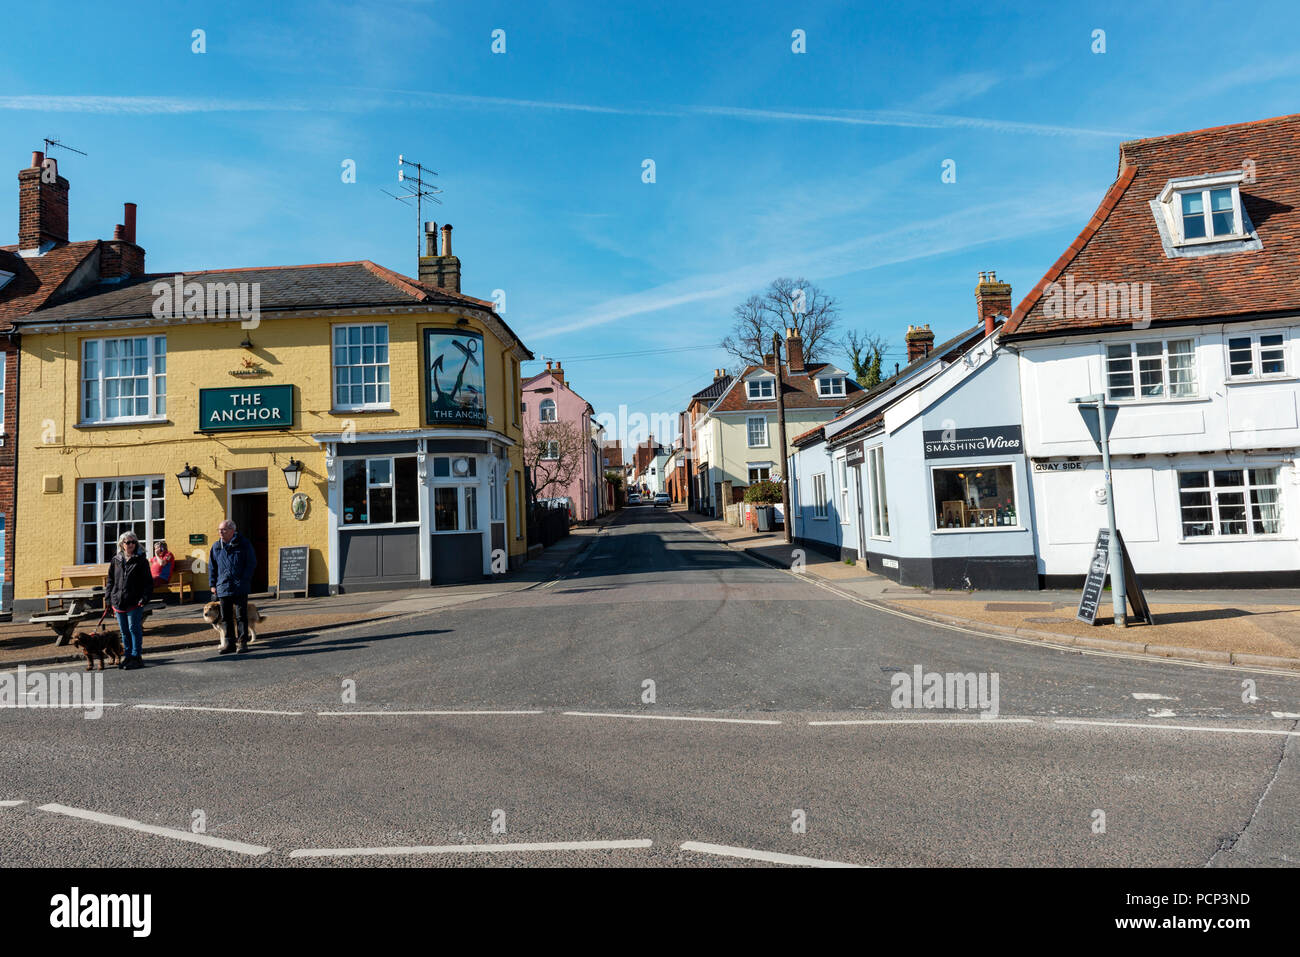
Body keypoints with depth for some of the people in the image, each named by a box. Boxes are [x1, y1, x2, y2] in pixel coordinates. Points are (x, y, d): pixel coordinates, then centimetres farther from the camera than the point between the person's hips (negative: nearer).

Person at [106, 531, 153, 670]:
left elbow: (148, 582, -4)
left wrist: (144, 598, -13)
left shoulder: (141, 560, -2)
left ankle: (136, 657, 4)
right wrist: (109, 598, 8)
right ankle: (128, 656, 21)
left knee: (134, 629, -3)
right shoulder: (116, 560, 10)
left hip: (134, 602, -4)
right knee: (124, 631, 11)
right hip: (118, 601, 5)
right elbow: (111, 580, 16)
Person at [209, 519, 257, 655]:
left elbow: (252, 564, -3)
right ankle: (227, 643, 15)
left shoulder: (244, 544, -3)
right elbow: (212, 567, 15)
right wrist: (213, 584, 7)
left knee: (241, 616, 0)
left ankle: (242, 642, 7)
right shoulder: (216, 546, 9)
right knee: (225, 617, 8)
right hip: (223, 588, 4)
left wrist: (243, 581, -10)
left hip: (240, 588, -4)